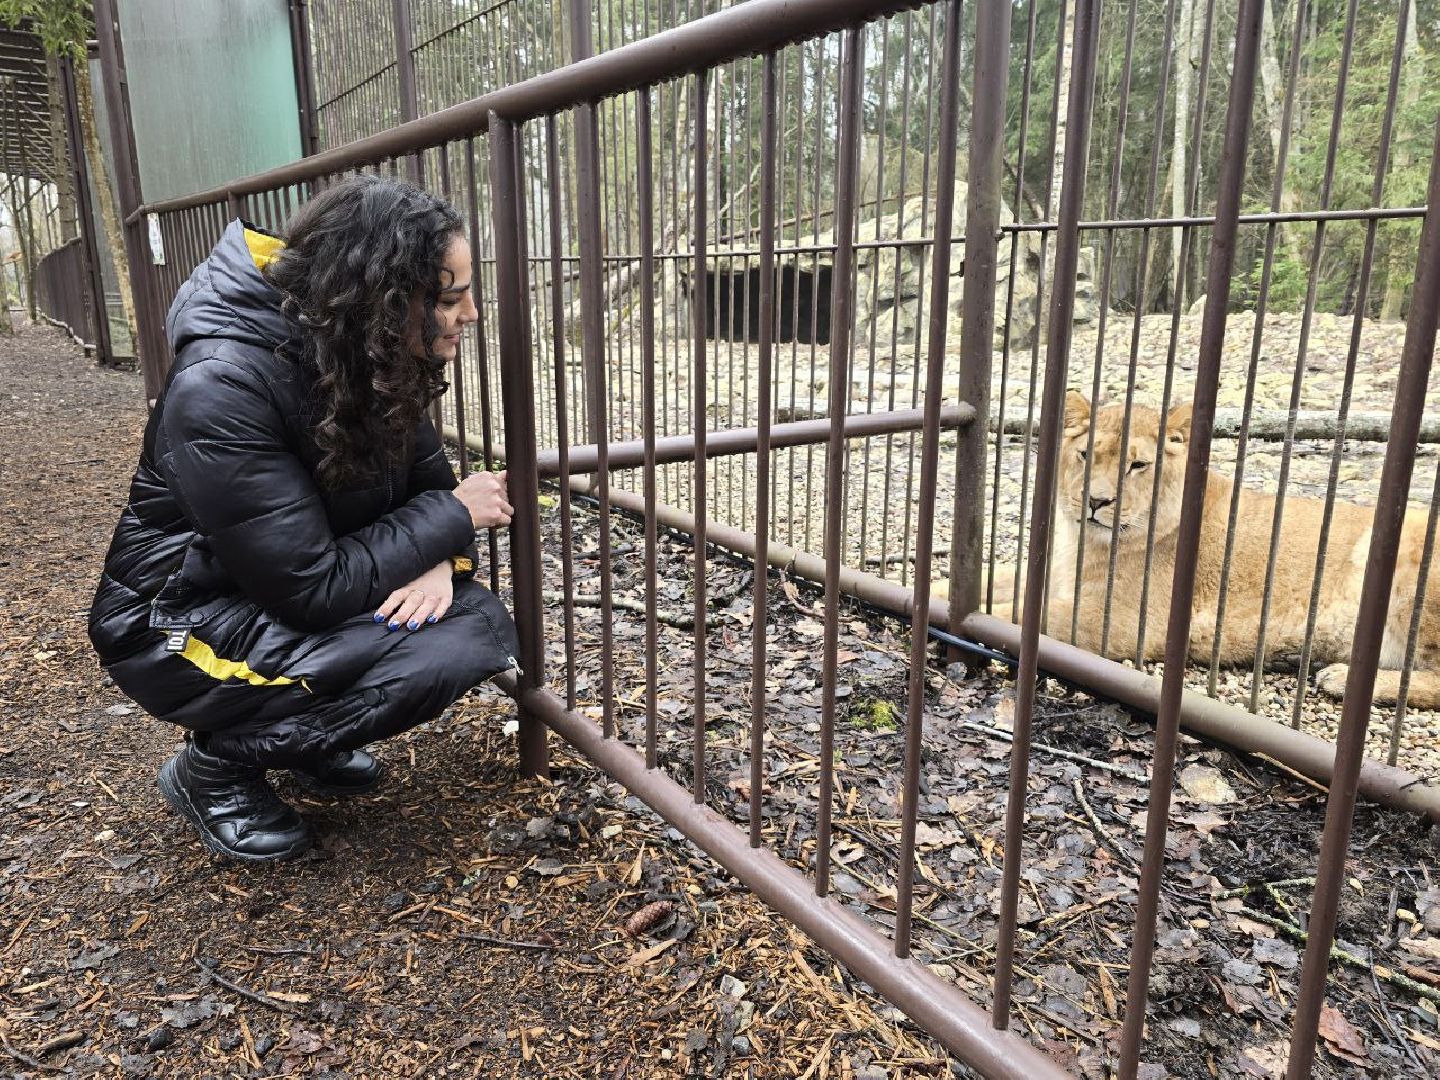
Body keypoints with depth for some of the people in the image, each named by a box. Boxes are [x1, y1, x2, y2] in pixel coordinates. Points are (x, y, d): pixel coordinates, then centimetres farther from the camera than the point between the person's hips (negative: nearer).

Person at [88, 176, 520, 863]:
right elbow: (311, 587, -31)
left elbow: (426, 477, 1)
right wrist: (454, 516, -22)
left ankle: (300, 738, 10)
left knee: (482, 626, -12)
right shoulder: (224, 386, -30)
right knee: (433, 656, -28)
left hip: (302, 594, 7)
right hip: (179, 622, -7)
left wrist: (438, 557, -22)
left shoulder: (377, 361, -8)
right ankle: (215, 764, -3)